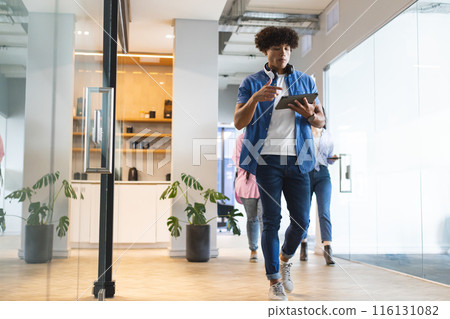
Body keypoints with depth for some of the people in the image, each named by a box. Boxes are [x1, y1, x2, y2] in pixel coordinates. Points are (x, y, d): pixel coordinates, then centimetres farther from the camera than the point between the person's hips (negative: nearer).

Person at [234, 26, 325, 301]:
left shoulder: (305, 81, 14)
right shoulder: (252, 83, 7)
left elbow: (321, 121, 14)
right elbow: (239, 123, -2)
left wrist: (310, 115, -10)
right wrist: (255, 98, -19)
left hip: (297, 159, 3)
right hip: (267, 159, -2)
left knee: (302, 220, 3)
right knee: (271, 220, -2)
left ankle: (285, 258, 32)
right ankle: (274, 281, 9)